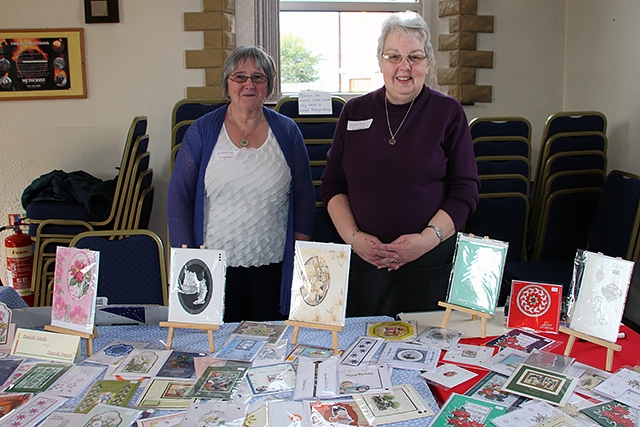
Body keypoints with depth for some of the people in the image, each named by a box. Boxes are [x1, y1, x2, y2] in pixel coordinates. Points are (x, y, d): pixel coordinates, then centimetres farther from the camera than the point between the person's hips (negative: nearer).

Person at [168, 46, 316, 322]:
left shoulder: (287, 132, 6)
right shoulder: (203, 131, 2)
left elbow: (304, 198, 9)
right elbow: (179, 197, 2)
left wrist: (300, 257, 3)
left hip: (272, 267, 1)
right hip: (215, 267, -1)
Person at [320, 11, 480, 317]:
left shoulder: (448, 112, 2)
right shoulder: (355, 112, 9)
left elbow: (466, 190, -1)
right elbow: (332, 186, 9)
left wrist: (428, 238, -14)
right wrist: (352, 236, -5)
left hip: (431, 264, -2)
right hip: (362, 259, 2)